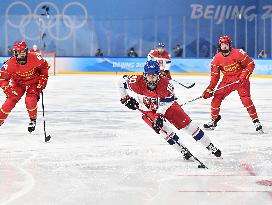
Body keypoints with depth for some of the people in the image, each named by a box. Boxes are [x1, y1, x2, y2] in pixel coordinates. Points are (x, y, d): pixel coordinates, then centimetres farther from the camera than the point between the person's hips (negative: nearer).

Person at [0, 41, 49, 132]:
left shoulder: (34, 58, -27)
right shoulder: (10, 63, -27)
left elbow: (44, 66, -7)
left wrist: (43, 79, -7)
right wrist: (8, 89, -30)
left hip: (34, 82, -1)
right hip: (18, 83, 1)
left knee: (30, 100, -21)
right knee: (11, 100, -9)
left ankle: (33, 120, 5)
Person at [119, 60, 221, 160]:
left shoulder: (165, 82, -31)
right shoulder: (137, 81, -29)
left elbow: (165, 103, -26)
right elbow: (122, 82, -12)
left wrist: (160, 115, -36)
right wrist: (125, 98, -10)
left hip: (167, 105, 0)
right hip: (148, 110, 1)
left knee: (186, 123, -3)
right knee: (161, 127, -22)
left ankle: (210, 147, 7)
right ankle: (184, 151, -9)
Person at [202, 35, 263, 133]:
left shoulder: (238, 53, -17)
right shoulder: (216, 59, -4)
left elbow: (250, 64, -10)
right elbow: (215, 76, 1)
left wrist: (244, 76, -21)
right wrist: (209, 89, -7)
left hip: (241, 79, -4)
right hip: (227, 80, 4)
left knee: (245, 98, -20)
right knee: (217, 97, -4)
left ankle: (256, 121, -15)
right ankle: (214, 119, 15)